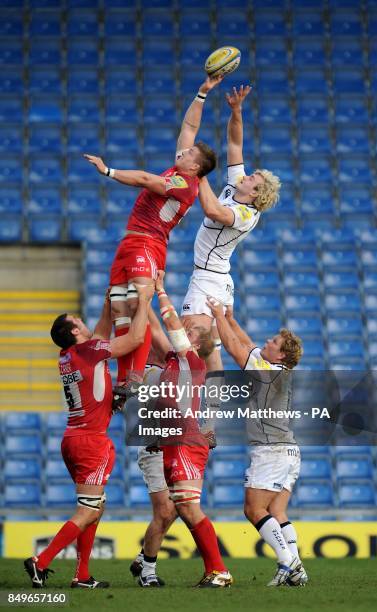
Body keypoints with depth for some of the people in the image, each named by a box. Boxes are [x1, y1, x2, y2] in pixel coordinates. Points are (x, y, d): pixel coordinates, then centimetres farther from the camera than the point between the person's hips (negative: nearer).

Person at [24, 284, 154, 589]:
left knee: (95, 509, 14)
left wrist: (111, 300, 26)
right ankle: (41, 562, -14)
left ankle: (83, 576, 11)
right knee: (87, 513, -8)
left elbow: (103, 330, 27)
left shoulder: (67, 356, 11)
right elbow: (136, 337, -11)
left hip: (74, 438, 9)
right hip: (92, 441, -9)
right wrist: (144, 300, -1)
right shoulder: (88, 351, -12)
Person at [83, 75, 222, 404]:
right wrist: (202, 93, 23)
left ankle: (136, 376, -33)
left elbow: (145, 179, -21)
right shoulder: (178, 172, 15)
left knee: (139, 306, -23)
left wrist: (108, 171, -20)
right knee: (119, 312, 2)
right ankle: (123, 381, 1)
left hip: (147, 244, -10)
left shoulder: (186, 184, -10)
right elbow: (189, 126, 24)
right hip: (130, 244, 10)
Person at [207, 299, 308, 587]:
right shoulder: (278, 372, 14)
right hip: (288, 451, 9)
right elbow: (247, 344, 27)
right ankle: (296, 571, -4)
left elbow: (233, 346, -6)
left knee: (254, 510, -7)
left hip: (272, 451, -9)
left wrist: (219, 314, 4)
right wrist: (229, 317, 28)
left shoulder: (270, 371, -11)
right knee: (277, 514, 6)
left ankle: (288, 563, -15)